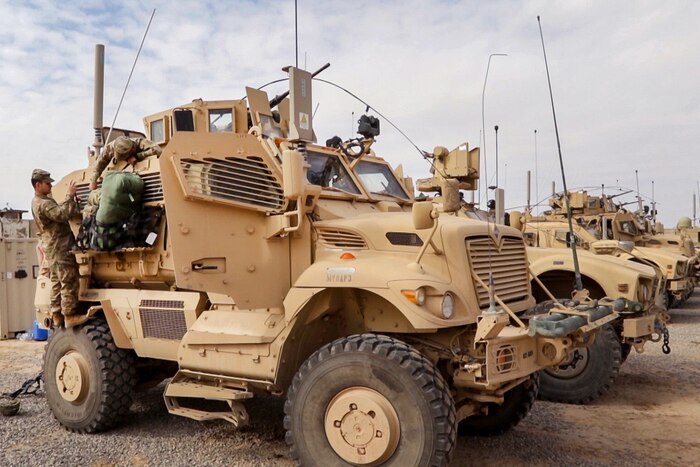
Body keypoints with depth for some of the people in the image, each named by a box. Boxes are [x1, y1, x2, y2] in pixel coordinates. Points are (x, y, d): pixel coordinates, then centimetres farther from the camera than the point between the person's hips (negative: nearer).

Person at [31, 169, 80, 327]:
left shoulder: (38, 201, 17)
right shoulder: (43, 203, -17)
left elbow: (59, 215, 14)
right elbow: (63, 214, -32)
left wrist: (71, 200, 1)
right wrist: (70, 195, -26)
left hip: (53, 249, 11)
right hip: (61, 249, -10)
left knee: (56, 284, 13)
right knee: (69, 284, -8)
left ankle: (57, 317, 18)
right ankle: (69, 318, -6)